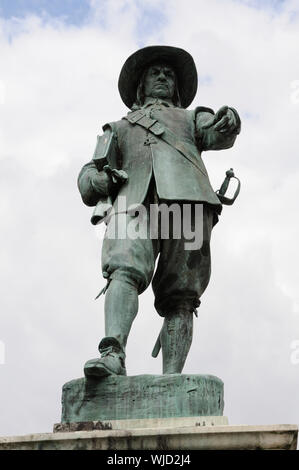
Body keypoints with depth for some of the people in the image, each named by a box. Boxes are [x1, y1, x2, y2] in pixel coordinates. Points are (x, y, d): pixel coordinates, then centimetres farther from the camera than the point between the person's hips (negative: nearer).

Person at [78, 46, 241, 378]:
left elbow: (217, 134, 12)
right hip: (134, 201, 1)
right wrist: (99, 179, 2)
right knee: (124, 272, -27)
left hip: (185, 199, 0)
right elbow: (87, 183, 28)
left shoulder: (191, 118, 37)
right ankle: (112, 355, -43)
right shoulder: (118, 129, 38)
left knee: (180, 298, -15)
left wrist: (228, 119, -14)